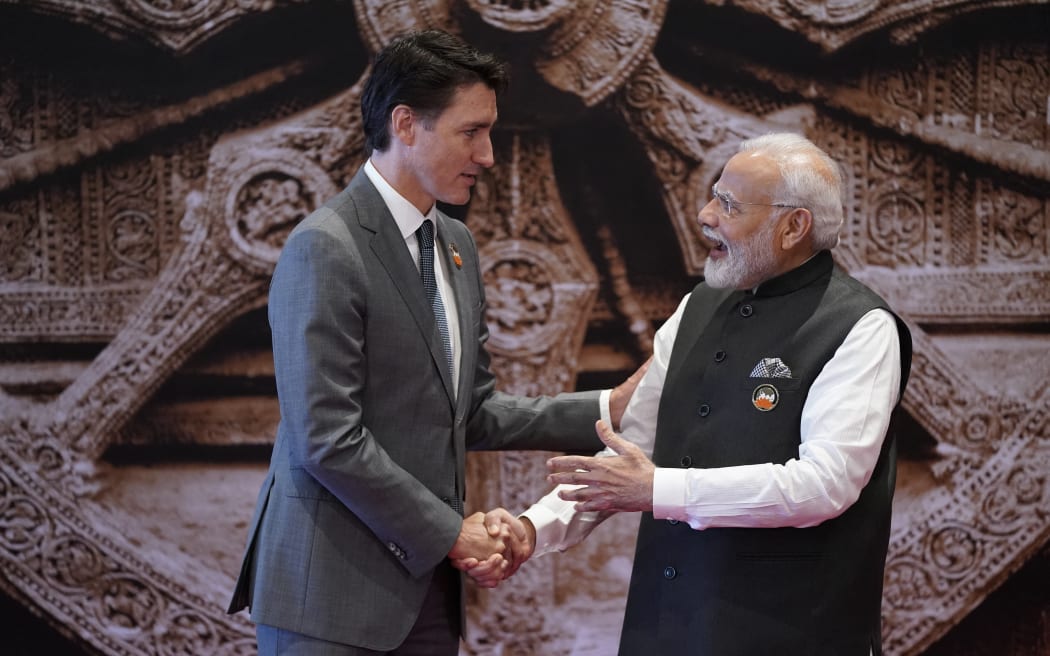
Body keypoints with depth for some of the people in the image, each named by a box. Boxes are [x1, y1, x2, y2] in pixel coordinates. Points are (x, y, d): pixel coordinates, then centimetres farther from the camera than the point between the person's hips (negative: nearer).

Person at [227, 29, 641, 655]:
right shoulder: (325, 248, -14)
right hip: (333, 590, -7)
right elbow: (328, 440, -19)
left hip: (424, 581, 7)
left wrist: (607, 409, 3)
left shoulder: (456, 244, 12)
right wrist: (449, 531, -12)